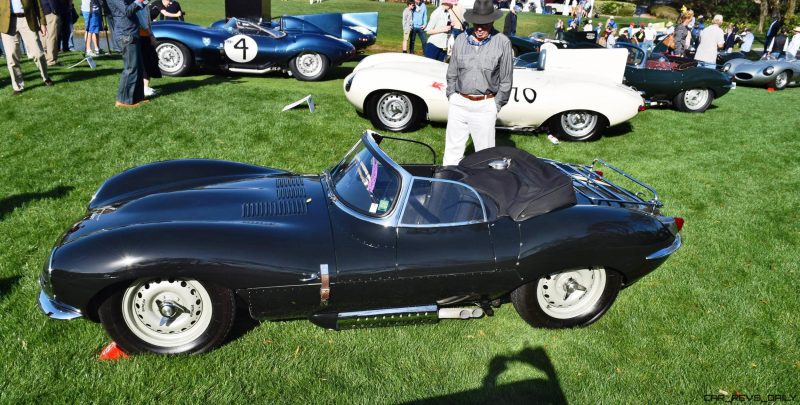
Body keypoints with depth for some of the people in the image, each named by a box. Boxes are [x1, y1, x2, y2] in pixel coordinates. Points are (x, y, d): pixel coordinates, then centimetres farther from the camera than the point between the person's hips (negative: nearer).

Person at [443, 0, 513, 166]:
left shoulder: (502, 43, -6)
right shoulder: (461, 39, 2)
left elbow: (506, 79, -1)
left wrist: (497, 105, -1)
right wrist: (451, 96, 8)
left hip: (485, 106, -3)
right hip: (458, 103, 3)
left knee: (484, 151, 5)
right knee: (453, 148, 11)